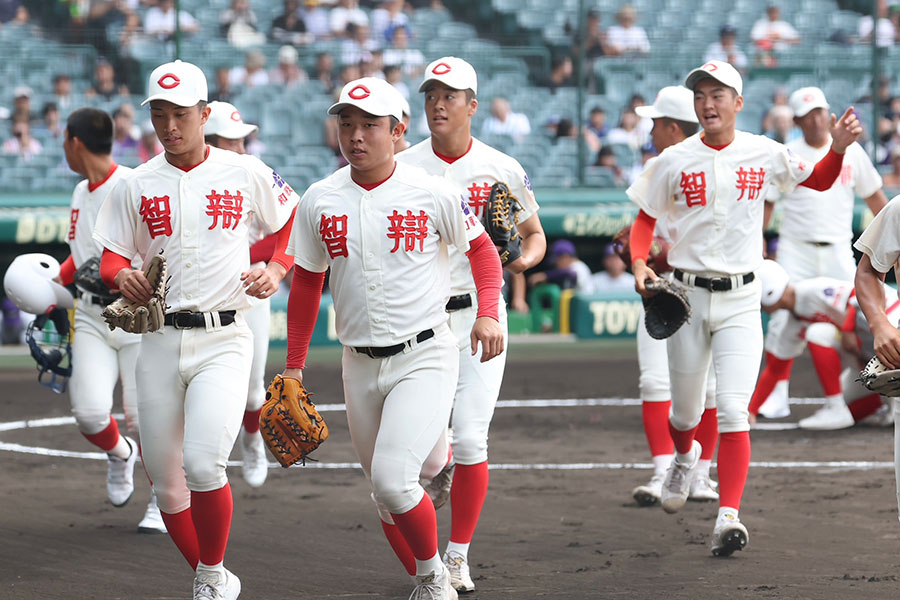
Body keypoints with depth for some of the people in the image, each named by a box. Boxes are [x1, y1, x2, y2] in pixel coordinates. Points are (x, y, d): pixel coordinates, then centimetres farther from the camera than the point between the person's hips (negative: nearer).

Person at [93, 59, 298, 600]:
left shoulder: (247, 174, 3)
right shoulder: (136, 186, 7)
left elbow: (295, 220, 16)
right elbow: (113, 253, 11)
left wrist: (276, 269, -1)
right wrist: (122, 275, -12)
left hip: (224, 338, -3)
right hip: (161, 341, 3)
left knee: (203, 464, -22)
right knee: (165, 480, 5)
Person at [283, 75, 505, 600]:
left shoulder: (432, 193, -7)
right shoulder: (319, 202, 2)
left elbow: (481, 248, 6)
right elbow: (307, 283, 14)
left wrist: (489, 312, -10)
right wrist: (294, 365, 14)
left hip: (425, 357, -4)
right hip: (360, 364, 5)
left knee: (392, 478, -20)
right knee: (385, 491, 10)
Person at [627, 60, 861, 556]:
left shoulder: (764, 155, 2)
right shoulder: (674, 162, -1)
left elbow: (817, 181, 16)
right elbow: (644, 218, 5)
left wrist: (838, 149, -4)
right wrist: (639, 264, -13)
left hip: (741, 298, -1)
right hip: (686, 296, 1)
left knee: (733, 410, -14)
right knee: (686, 411, 12)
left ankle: (728, 516, -16)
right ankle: (684, 457, 48)